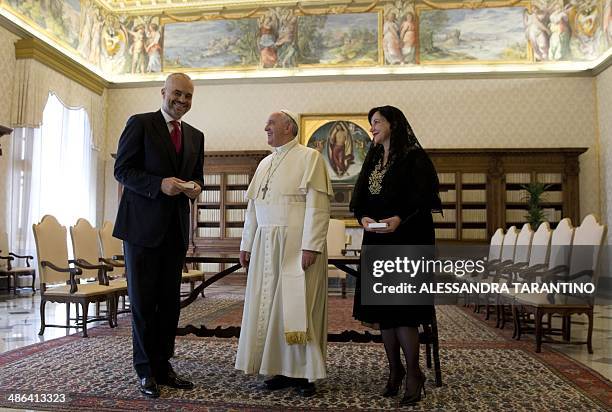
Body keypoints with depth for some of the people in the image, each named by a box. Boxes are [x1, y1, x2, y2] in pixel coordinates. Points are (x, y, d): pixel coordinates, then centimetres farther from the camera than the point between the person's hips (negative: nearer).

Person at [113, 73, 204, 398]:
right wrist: (159, 184, -20)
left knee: (170, 300, 9)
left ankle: (162, 366, 21)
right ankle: (145, 370, 16)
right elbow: (121, 169, -6)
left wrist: (195, 186, -3)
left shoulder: (195, 136, 15)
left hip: (176, 227, 5)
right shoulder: (140, 124, -1)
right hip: (142, 225, -5)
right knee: (143, 299, 3)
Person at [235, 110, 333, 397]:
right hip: (266, 245, 7)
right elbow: (253, 207, 19)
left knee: (297, 305, -4)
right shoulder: (265, 164, 18)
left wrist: (310, 245, -19)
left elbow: (317, 205, -12)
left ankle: (305, 372, 9)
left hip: (296, 244, -7)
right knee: (270, 306, 7)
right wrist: (246, 244, 16)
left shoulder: (309, 158, -4)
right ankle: (282, 369, 17)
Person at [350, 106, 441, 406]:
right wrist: (363, 217, -10)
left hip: (407, 241, -7)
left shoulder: (414, 158, -3)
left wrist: (399, 219, -27)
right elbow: (358, 198, 11)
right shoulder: (372, 160, 17)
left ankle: (413, 374, 5)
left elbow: (424, 198, -12)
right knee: (382, 307, 6)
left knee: (402, 308, -9)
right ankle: (394, 370, 18)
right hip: (377, 241, 7)